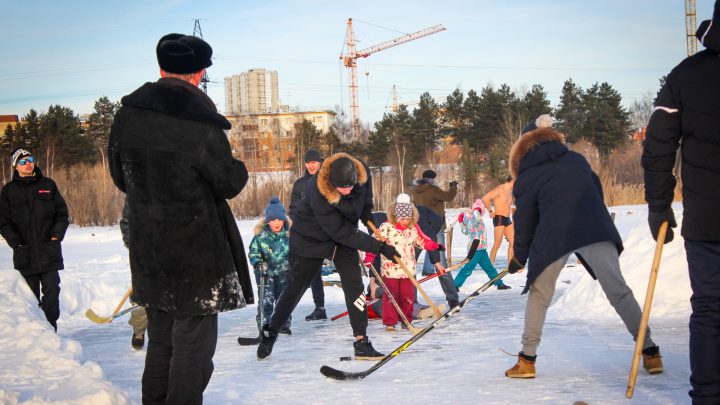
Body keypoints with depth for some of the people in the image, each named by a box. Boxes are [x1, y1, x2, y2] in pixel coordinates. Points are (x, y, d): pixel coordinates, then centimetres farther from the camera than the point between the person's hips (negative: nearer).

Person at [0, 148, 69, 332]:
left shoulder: (48, 185, 9)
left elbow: (62, 212, 11)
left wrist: (57, 233, -4)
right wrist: (15, 241, -8)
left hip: (49, 250, 1)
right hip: (25, 252, -1)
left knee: (51, 291, -2)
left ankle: (50, 328, 5)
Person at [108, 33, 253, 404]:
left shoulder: (127, 116, -1)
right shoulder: (202, 125, -19)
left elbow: (120, 178, 10)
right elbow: (230, 183, -9)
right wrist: (239, 169, 11)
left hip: (147, 250, 6)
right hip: (197, 253, -6)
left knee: (160, 337, 20)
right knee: (193, 339, 4)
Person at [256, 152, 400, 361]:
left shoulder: (362, 172, -22)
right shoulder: (318, 192, -37)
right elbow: (341, 232, -32)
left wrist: (369, 217, -6)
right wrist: (379, 247, -30)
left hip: (345, 236, 4)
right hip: (310, 239, -4)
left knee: (354, 285, -8)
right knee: (295, 288, 6)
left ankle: (362, 342, -3)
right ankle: (270, 332, 27)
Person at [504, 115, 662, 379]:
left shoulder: (526, 177, 15)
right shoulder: (576, 160, 23)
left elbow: (524, 220, 15)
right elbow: (597, 192, 25)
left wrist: (519, 258, 25)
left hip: (554, 237, -2)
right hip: (597, 231, 2)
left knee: (539, 294, 13)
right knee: (618, 290, 6)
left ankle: (527, 360, 12)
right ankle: (649, 350, 4)